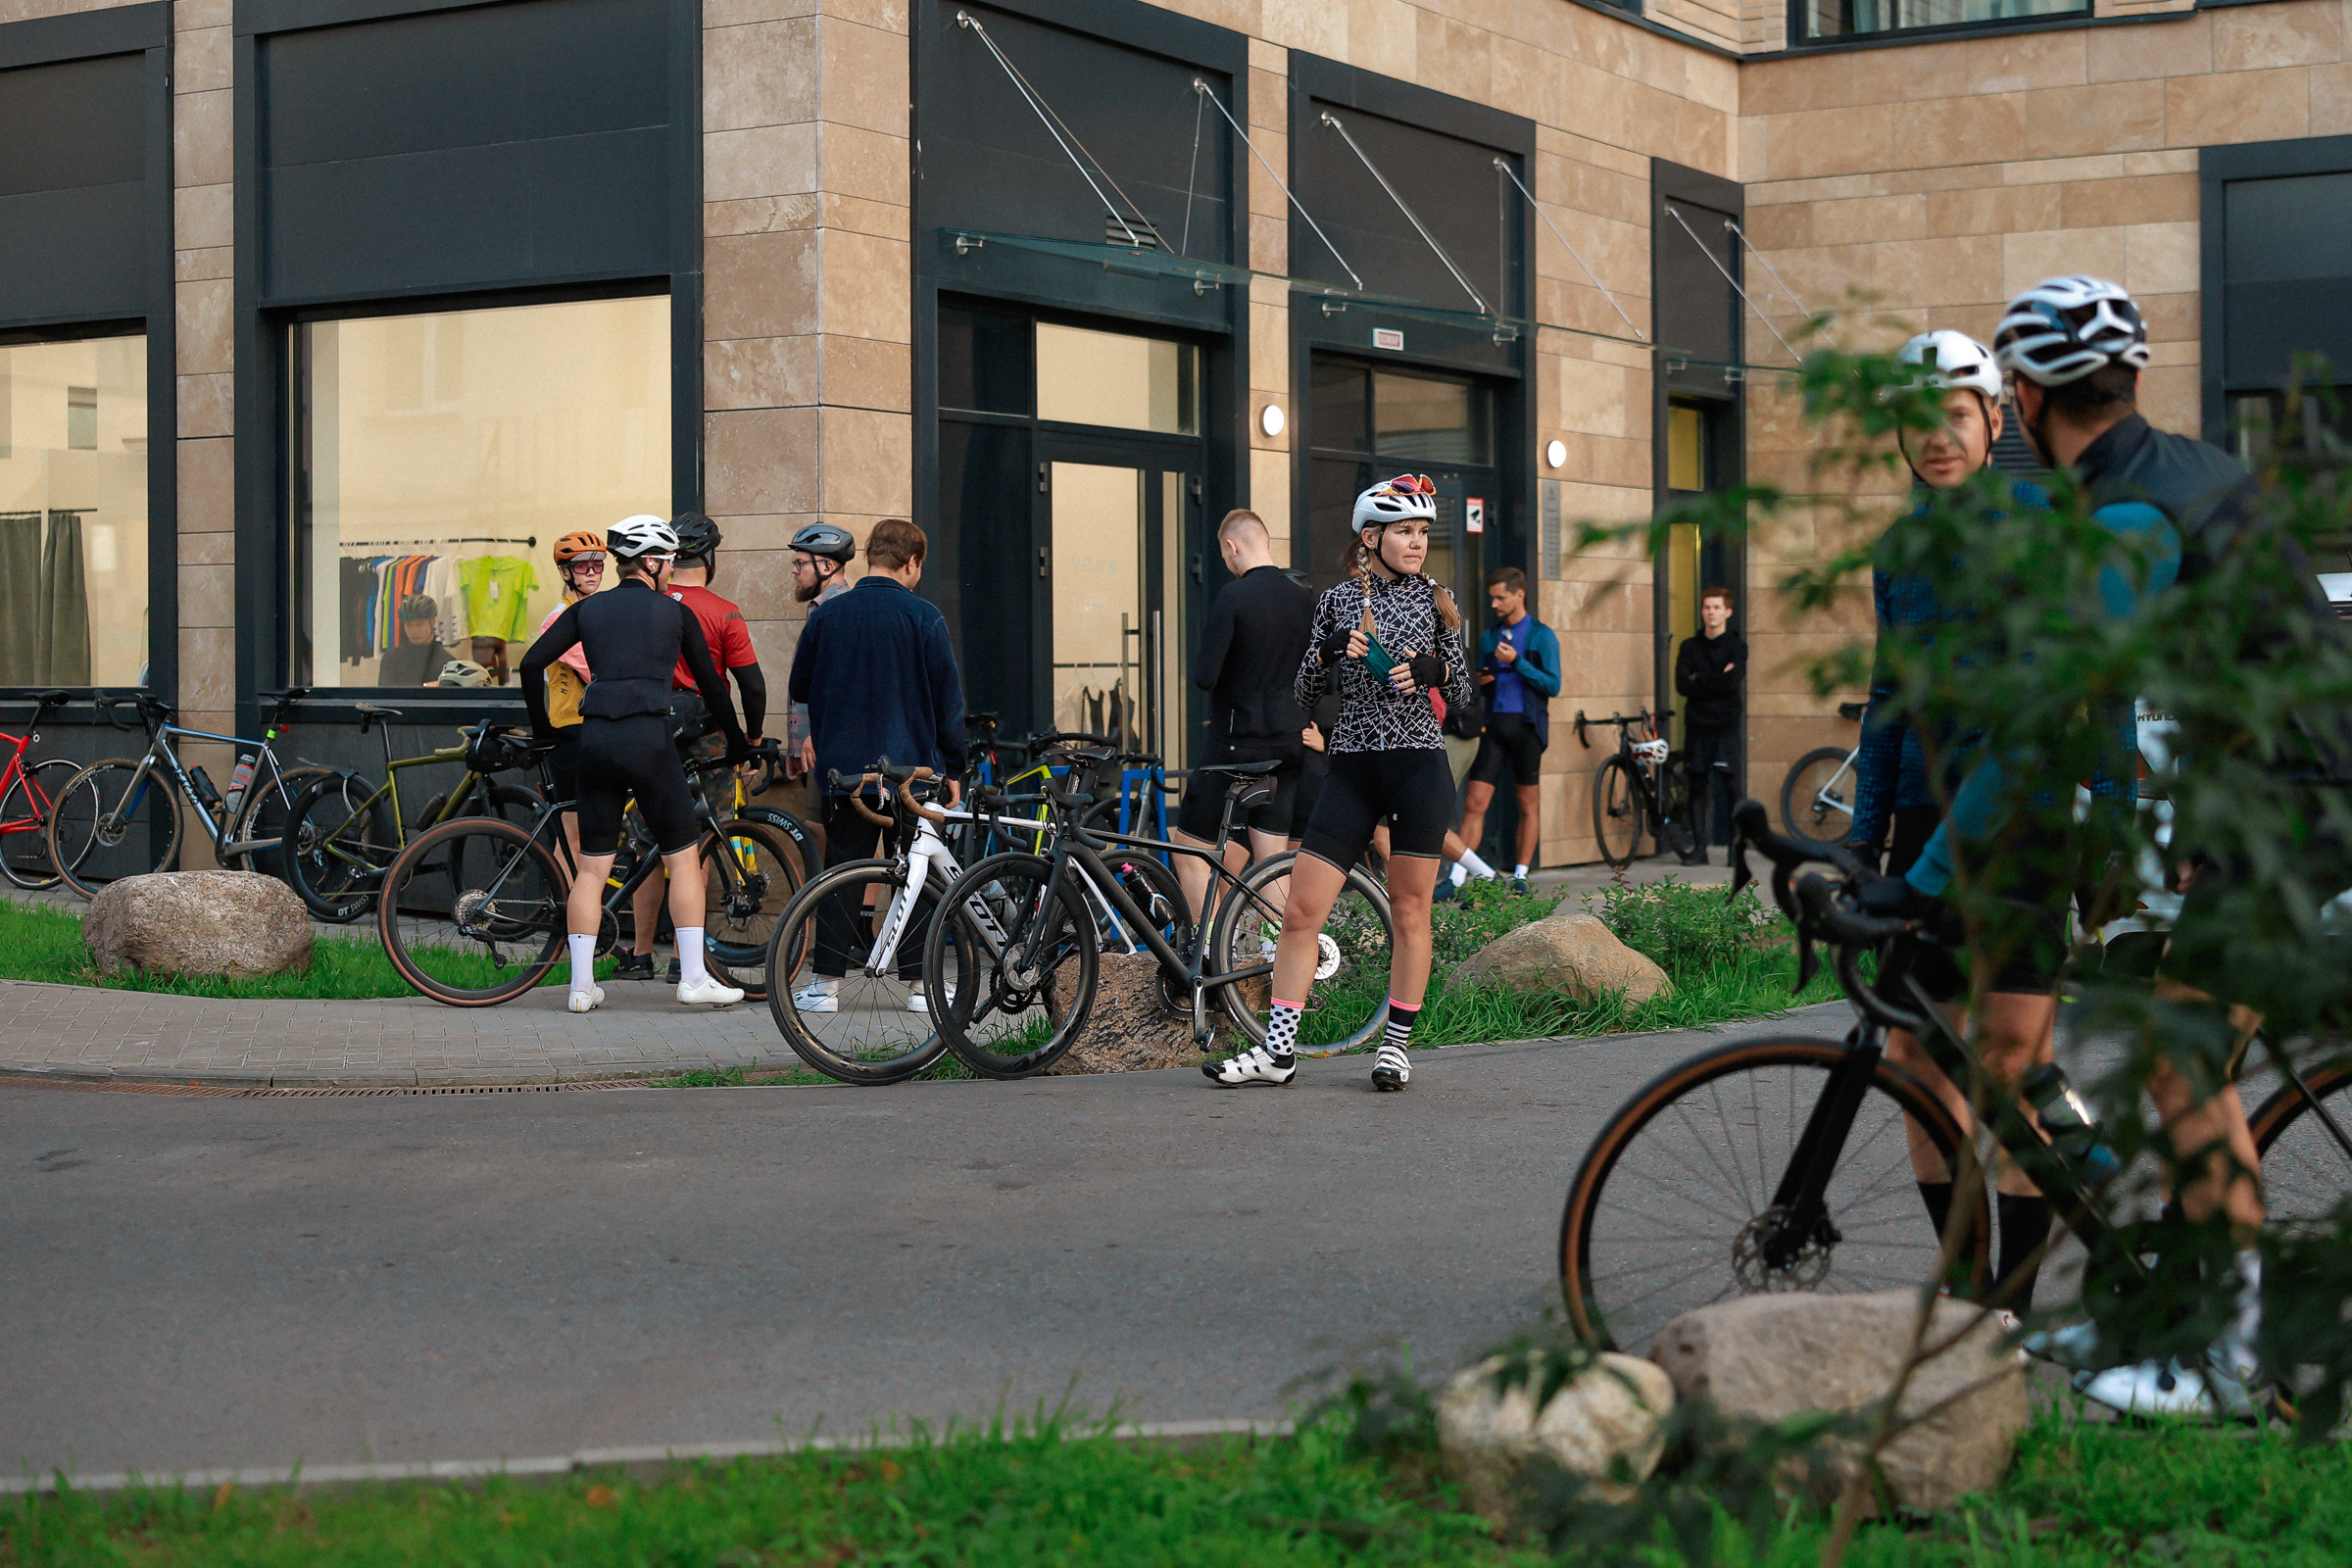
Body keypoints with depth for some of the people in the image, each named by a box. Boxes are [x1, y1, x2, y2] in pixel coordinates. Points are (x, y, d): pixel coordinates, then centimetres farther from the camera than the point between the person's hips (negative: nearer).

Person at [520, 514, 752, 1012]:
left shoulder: (587, 609, 14)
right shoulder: (676, 613, 8)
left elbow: (532, 663, 7)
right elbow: (710, 683, 13)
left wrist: (542, 729, 19)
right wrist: (739, 743, 25)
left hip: (594, 740, 4)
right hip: (649, 738, -3)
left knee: (592, 866, 8)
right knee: (684, 858, 5)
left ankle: (582, 985, 7)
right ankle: (693, 976, 1)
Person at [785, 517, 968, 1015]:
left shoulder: (826, 615, 1)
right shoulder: (924, 617, -6)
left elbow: (799, 688, 12)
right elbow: (948, 699, -3)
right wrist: (952, 768, 7)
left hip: (843, 768, 2)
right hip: (913, 768, -2)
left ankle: (826, 983, 5)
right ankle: (920, 985, 8)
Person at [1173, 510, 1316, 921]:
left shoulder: (1233, 596, -14)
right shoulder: (1305, 598, 5)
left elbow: (1205, 677, -18)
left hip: (1237, 743, -6)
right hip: (1291, 745, 6)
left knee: (1189, 850, 4)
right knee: (1271, 860, 10)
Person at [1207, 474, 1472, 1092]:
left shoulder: (1435, 600, 7)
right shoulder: (1337, 601, 8)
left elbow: (1462, 688, 10)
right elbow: (1306, 694, 8)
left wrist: (1432, 669, -11)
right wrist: (1329, 652, -10)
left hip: (1419, 765, -1)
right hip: (1352, 768, 1)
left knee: (1409, 909, 1)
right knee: (1301, 907, -5)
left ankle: (1397, 1045, 14)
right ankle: (1278, 1050, 0)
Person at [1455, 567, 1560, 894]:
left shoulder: (1541, 636, 1)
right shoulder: (1489, 638, 16)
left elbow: (1553, 685, -7)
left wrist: (1517, 662, -15)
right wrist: (1479, 681, -1)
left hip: (1527, 724, -4)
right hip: (1494, 723, 4)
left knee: (1528, 804, 3)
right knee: (1475, 802, -6)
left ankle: (1521, 875, 12)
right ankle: (1458, 877, -9)